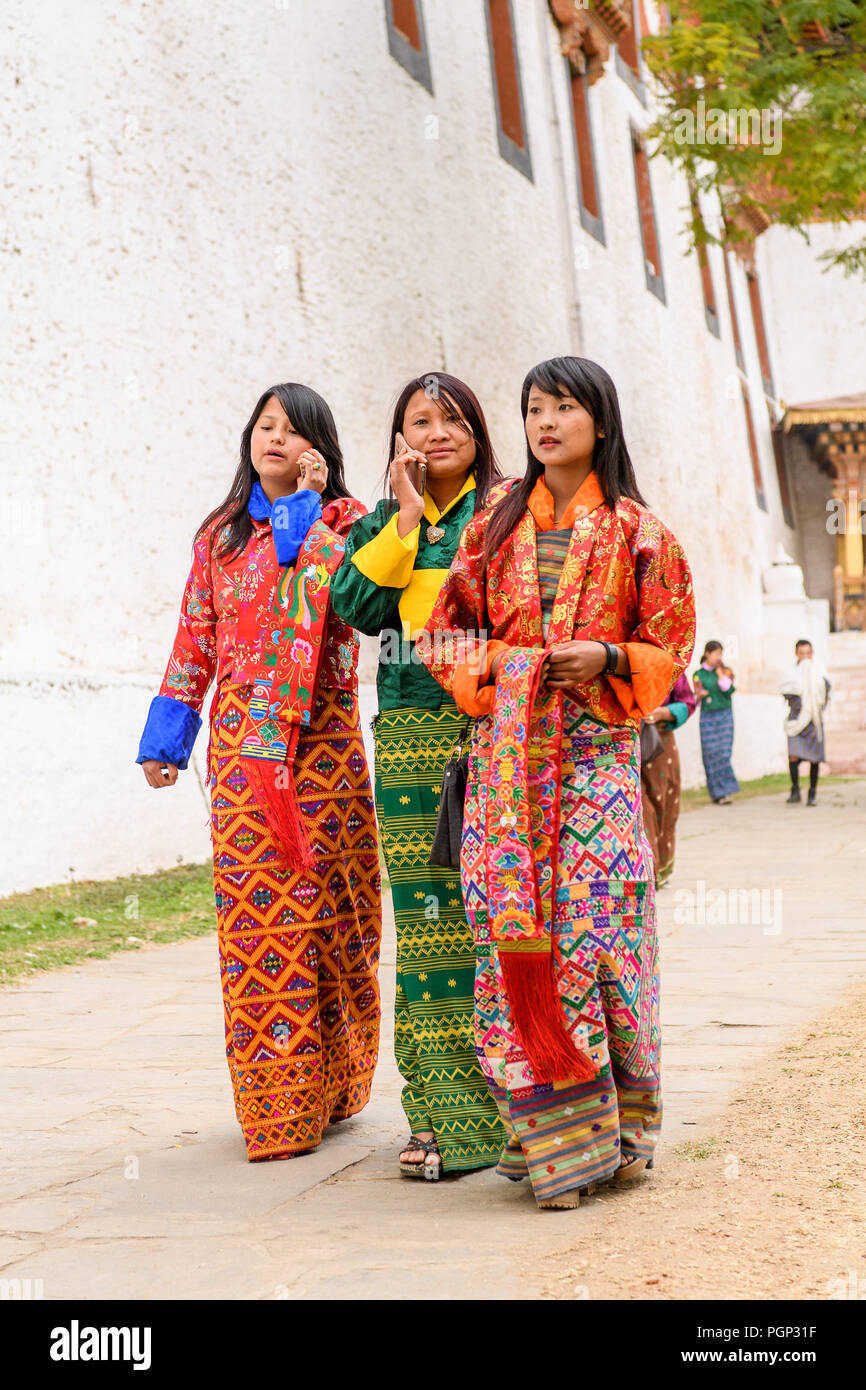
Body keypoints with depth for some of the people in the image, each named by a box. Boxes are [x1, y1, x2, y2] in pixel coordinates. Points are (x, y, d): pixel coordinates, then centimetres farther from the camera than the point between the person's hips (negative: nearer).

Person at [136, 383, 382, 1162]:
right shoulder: (220, 535, 18)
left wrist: (306, 511, -7)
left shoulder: (342, 522, 8)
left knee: (320, 906, -3)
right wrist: (167, 737, 10)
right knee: (252, 908, -4)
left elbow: (344, 596, -14)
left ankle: (328, 1086, 10)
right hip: (241, 741, 2)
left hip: (319, 738, -2)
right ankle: (277, 1104, 2)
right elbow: (196, 639, 15)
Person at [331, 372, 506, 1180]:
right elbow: (356, 604, 1)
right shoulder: (382, 523, 18)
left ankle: (512, 1103, 0)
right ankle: (444, 1111, 6)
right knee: (428, 917, 0)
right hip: (412, 733, 3)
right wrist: (406, 518, 0)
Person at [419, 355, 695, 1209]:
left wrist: (608, 659, -12)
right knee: (514, 925, -4)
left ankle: (616, 1124, 7)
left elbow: (669, 646, 7)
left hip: (596, 747, -2)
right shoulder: (496, 523, 13)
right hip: (507, 749, 2)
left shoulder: (635, 531, 6)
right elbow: (449, 625, 14)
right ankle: (550, 1135, 3)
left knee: (595, 918, -8)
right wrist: (493, 664, -5)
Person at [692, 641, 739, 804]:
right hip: (707, 716, 1)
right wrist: (699, 695, -10)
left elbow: (729, 691, -9)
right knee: (711, 755, -3)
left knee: (723, 753, -9)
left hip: (724, 715, -1)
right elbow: (696, 701, 12)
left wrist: (720, 673, -11)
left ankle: (725, 790, -1)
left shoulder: (726, 671, 6)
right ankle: (718, 792, 5)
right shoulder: (698, 674, 8)